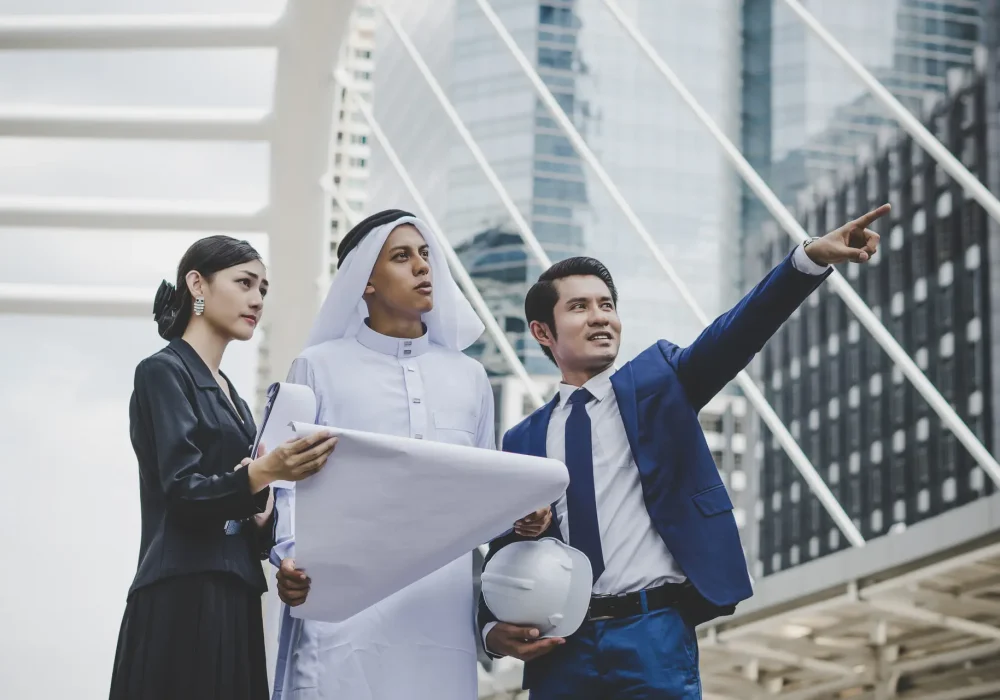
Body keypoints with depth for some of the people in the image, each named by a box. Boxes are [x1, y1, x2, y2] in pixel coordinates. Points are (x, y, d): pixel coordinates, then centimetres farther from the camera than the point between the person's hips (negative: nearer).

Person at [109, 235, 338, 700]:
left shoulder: (228, 392, 20)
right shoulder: (163, 372, -5)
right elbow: (184, 492, -17)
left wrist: (261, 516, -2)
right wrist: (264, 473, -34)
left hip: (233, 600, 8)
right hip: (183, 600, -8)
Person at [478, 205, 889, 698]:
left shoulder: (657, 380, 9)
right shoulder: (523, 441, 13)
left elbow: (731, 337, -8)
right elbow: (504, 553, 13)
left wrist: (813, 258, -23)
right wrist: (495, 628, -7)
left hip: (653, 636, -2)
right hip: (559, 649, 2)